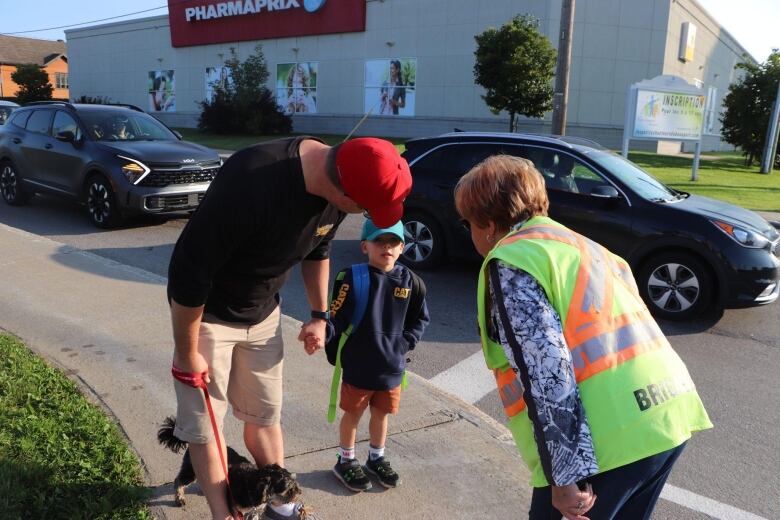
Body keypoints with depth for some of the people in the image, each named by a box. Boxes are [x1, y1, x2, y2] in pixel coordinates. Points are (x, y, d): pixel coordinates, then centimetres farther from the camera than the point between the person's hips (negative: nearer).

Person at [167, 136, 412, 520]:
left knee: (265, 414, 16)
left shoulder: (340, 179, -15)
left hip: (263, 313, 6)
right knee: (204, 423, 6)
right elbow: (188, 270, -29)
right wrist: (187, 353, -19)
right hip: (206, 313, -5)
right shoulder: (253, 183, -38)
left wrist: (320, 314, 7)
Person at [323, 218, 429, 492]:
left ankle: (377, 458, 44)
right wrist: (335, 354, -15)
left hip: (392, 366, 4)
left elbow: (420, 319, 6)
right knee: (353, 414, 15)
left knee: (381, 414, 22)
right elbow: (337, 320, -13)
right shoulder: (352, 277, -16)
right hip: (358, 366, -3)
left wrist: (404, 343, -4)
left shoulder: (409, 280, -5)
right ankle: (346, 461, 36)